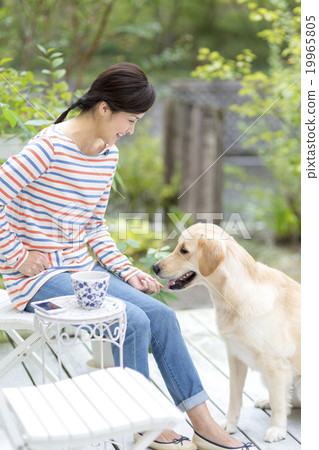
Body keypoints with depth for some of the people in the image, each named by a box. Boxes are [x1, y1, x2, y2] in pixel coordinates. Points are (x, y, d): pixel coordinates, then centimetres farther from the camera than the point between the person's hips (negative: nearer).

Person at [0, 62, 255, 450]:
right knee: (134, 321, -21)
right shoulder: (51, 146, -19)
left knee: (161, 315, -7)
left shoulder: (109, 155, 7)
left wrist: (126, 271, 2)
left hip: (82, 269, 8)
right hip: (36, 278, -7)